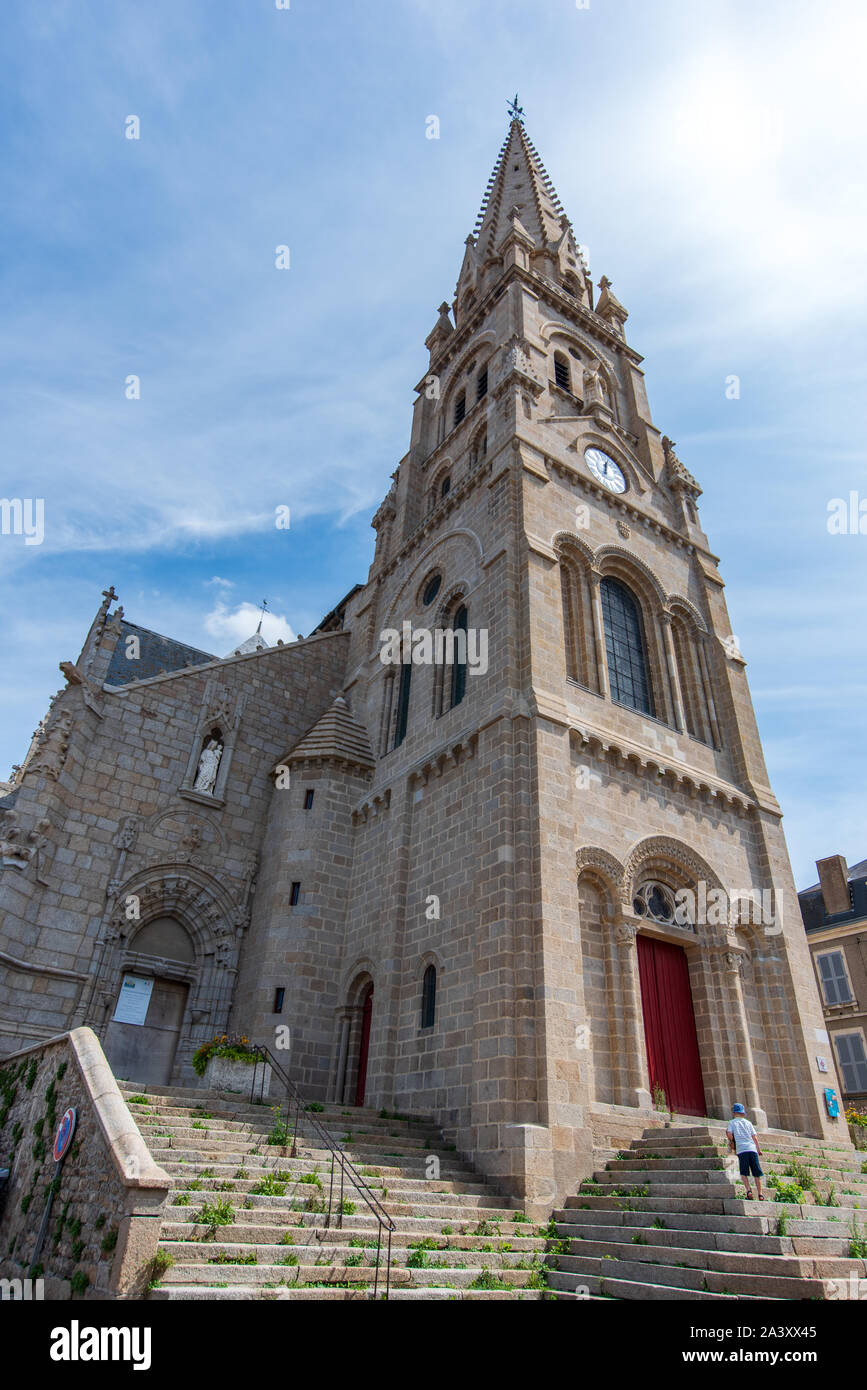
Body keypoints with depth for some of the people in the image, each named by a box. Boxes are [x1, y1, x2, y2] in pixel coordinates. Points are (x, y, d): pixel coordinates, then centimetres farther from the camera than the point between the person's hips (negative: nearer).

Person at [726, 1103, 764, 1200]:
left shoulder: (732, 1122, 11)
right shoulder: (748, 1122, 17)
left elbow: (729, 1134, -2)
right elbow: (754, 1137, 12)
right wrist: (758, 1149, 22)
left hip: (741, 1149, -3)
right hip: (752, 1148, 3)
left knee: (744, 1173, 4)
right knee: (757, 1174, 9)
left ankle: (748, 1190, -13)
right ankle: (760, 1194, 6)